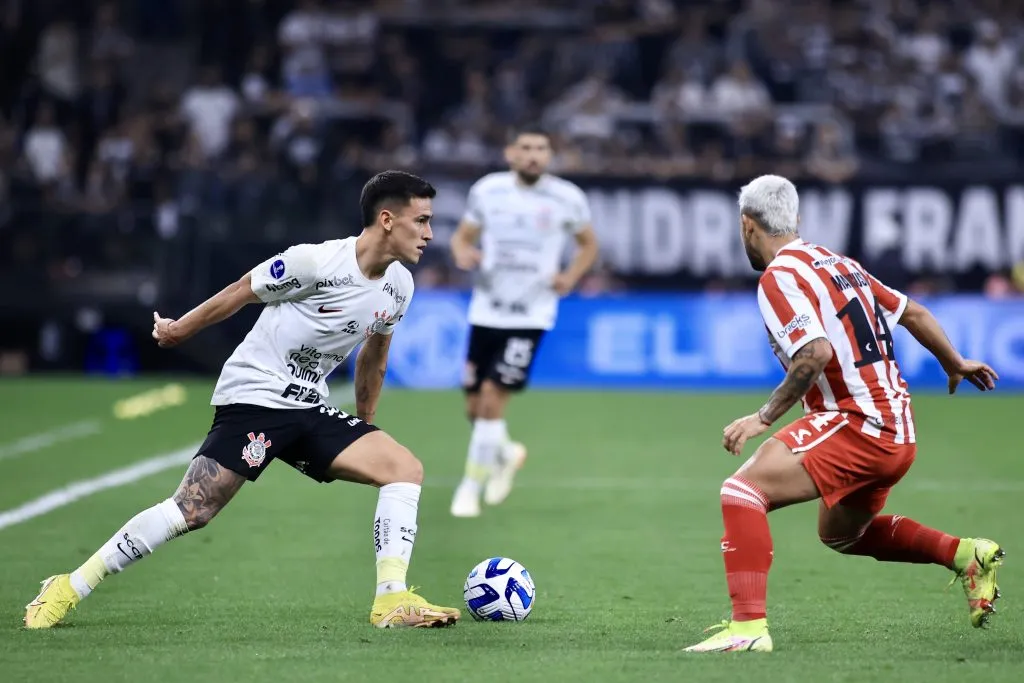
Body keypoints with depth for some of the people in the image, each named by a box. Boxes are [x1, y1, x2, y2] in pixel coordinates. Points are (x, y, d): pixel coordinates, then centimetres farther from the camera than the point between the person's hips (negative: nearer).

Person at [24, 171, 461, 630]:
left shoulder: (399, 287, 3)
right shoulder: (317, 262, -18)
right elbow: (241, 293, -3)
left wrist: (364, 423, 30)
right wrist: (178, 330, 9)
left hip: (309, 409, 7)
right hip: (252, 397, -7)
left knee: (406, 469, -11)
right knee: (192, 510, -16)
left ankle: (391, 601, -14)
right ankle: (68, 589, -4)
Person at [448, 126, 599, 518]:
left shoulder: (567, 199, -4)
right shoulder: (487, 191, 0)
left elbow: (589, 244, 12)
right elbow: (462, 237, 10)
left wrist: (571, 277, -6)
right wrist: (463, 253, -14)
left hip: (531, 315, -3)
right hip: (486, 311, 3)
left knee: (492, 399, -14)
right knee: (475, 407, 7)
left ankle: (471, 485, 2)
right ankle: (505, 453, 39)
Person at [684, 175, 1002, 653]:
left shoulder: (778, 276, -10)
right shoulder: (837, 263, 16)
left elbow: (817, 353, -24)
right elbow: (914, 314, 22)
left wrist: (764, 418, -21)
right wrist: (955, 364, 37)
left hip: (858, 425, -9)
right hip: (898, 432, 9)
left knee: (743, 491, -17)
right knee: (840, 532, 30)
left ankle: (748, 627, -29)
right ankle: (967, 555, 27)